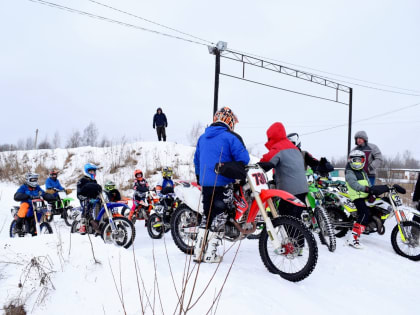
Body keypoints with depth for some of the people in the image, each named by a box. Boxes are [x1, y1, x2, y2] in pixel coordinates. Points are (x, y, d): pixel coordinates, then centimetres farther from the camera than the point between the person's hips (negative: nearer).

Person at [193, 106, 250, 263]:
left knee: (207, 215, 15)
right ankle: (210, 254, 3)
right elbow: (243, 157, -13)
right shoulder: (231, 137, -7)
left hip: (205, 183, 6)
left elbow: (197, 159, 20)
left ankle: (198, 251, 14)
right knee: (219, 216, 2)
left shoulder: (203, 137, 14)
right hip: (223, 183, -6)